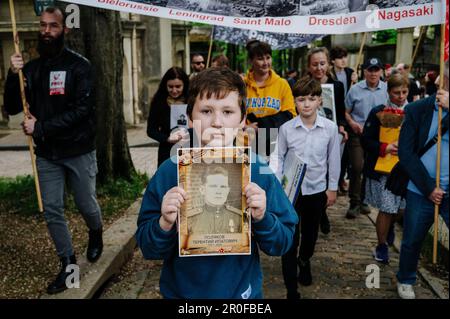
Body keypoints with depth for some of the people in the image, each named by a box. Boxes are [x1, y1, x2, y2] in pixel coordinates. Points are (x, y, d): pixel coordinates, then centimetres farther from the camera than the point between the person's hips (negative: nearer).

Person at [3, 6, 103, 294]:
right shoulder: (31, 68, 5)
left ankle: (96, 234, 43)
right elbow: (12, 109, 2)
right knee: (52, 211, 4)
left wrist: (41, 127, -21)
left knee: (86, 204, 10)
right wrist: (13, 76, -15)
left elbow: (82, 109, -19)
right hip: (47, 154, 4)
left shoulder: (79, 65, -10)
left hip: (79, 151, -4)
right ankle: (68, 263, 21)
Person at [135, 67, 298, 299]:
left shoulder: (259, 172, -13)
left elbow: (282, 245, -8)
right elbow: (148, 249, -9)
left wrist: (262, 218, -25)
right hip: (180, 291, 0)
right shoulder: (169, 172, -14)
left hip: (242, 291, 1)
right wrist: (164, 224, -28)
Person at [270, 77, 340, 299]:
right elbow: (278, 158, -1)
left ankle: (304, 260, 53)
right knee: (289, 238, -1)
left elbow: (333, 159, 1)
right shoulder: (286, 128, -10)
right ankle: (291, 290, 9)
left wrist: (332, 188, 5)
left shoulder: (330, 128, -8)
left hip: (317, 189, 2)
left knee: (310, 231, 21)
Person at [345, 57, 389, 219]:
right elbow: (346, 112, 3)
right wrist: (352, 123, -14)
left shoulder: (387, 89, 1)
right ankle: (355, 203, 3)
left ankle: (364, 200, 24)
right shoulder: (355, 89, -2)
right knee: (357, 167, -7)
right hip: (358, 133, -2)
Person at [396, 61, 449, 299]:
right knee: (412, 241, 14)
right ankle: (405, 280, 39)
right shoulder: (418, 109, -2)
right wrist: (429, 188, -9)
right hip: (421, 191, 0)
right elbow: (405, 152, -6)